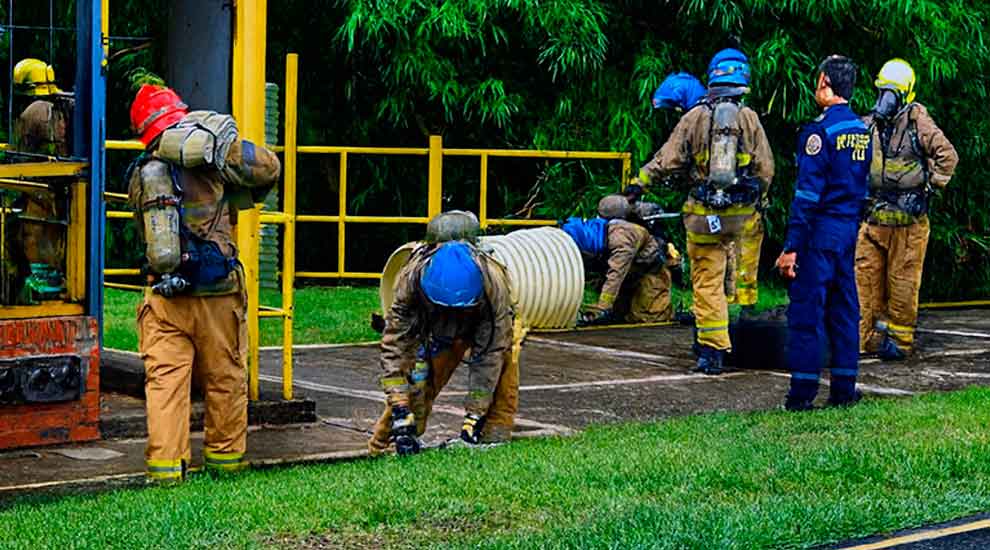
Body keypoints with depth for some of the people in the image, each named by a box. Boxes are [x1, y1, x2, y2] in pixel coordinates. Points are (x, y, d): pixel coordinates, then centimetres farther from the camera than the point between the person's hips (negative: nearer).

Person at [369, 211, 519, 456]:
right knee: (416, 382, -14)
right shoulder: (411, 278, -39)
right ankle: (381, 443, -2)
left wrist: (475, 415, -32)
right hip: (434, 329, 1)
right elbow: (394, 346, -33)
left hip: (485, 327, -1)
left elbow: (490, 353, -32)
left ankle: (495, 443, -12)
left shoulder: (494, 281, -41)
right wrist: (401, 412, -40)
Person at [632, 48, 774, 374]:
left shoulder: (695, 117, -1)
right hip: (742, 213, 0)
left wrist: (640, 182, 15)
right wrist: (756, 200, 20)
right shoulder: (749, 118, 1)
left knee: (707, 281, 3)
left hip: (703, 213, 0)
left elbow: (668, 162, 0)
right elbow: (765, 170, 3)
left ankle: (712, 349, 0)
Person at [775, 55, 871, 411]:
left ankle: (802, 394, -3)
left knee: (807, 311, -3)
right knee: (844, 310, 11)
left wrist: (791, 248, -16)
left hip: (820, 230, -8)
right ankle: (844, 390, 14)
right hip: (849, 228, 8)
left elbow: (808, 194, -18)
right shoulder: (862, 131, 10)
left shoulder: (819, 132, -15)